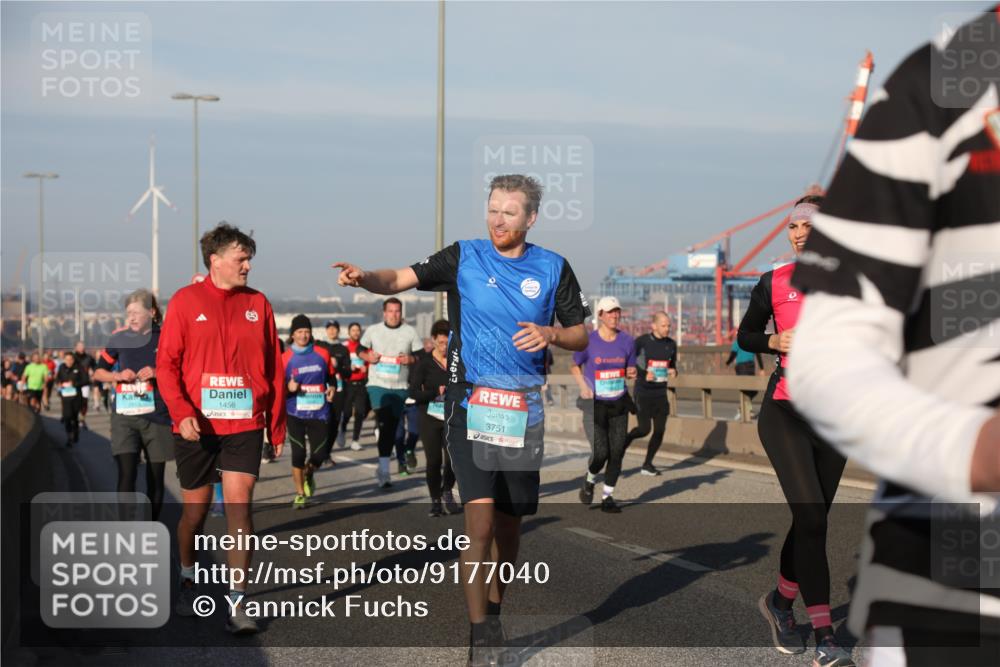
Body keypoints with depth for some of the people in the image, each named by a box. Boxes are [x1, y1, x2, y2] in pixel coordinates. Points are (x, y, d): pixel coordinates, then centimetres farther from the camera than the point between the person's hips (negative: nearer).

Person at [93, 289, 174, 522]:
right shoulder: (120, 339, 4)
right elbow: (98, 372, 13)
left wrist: (157, 373, -15)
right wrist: (118, 375, -7)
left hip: (157, 417, 0)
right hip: (125, 417, 0)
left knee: (155, 478, 7)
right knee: (126, 475, -12)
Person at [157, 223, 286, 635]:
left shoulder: (257, 304, 5)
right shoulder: (185, 301, -1)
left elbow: (274, 369, 8)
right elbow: (166, 363, -4)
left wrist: (277, 427, 7)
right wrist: (182, 412, -17)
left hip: (244, 426, 1)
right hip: (196, 426, -1)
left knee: (239, 507, -9)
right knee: (195, 509, 11)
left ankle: (236, 604, -5)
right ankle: (188, 580, 37)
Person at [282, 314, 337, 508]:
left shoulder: (322, 354, 4)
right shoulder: (285, 358, -3)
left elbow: (331, 376, 17)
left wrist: (332, 388, -3)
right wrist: (288, 387, -20)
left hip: (319, 412, 2)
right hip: (295, 413, -2)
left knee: (320, 454, -1)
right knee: (298, 453, -4)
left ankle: (308, 474, 35)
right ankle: (300, 494, 14)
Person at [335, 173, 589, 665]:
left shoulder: (553, 269, 6)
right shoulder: (464, 257, 1)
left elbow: (580, 336, 10)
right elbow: (400, 279, -8)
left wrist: (551, 334, -11)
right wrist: (364, 278, -28)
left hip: (523, 412, 3)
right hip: (469, 407, -2)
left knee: (509, 523, 11)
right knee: (480, 516, -16)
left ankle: (494, 612, 32)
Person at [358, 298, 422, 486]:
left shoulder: (410, 332, 3)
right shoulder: (373, 330, 4)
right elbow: (360, 350, 14)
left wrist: (410, 359, -14)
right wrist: (368, 356, -7)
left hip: (399, 386, 1)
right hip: (377, 384, -1)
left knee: (391, 428, 5)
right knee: (385, 425, -14)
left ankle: (382, 469, 21)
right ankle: (384, 469, -12)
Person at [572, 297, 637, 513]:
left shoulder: (627, 341, 1)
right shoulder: (588, 341, -7)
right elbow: (575, 366, 7)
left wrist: (631, 373, -10)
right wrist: (583, 386, -9)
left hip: (619, 405, 4)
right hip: (594, 405, -3)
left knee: (617, 452, 1)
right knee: (600, 453, -13)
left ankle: (607, 497, 16)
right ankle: (589, 481, 20)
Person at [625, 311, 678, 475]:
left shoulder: (671, 344, 6)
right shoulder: (641, 342, -9)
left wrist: (673, 372, -4)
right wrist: (643, 374, -20)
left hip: (661, 393, 5)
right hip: (643, 393, -5)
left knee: (660, 430, 0)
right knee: (644, 429, -7)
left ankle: (647, 464, 13)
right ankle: (624, 441, 25)